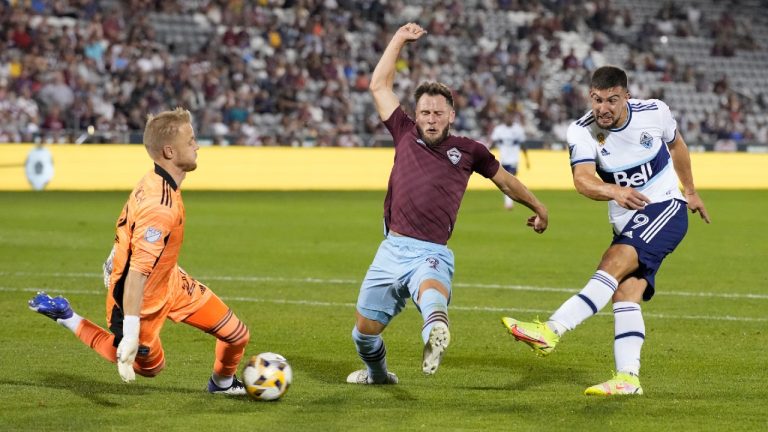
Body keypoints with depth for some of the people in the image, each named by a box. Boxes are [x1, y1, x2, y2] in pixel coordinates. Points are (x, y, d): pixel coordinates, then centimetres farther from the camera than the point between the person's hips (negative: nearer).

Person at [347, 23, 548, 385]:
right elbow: (379, 86, 17)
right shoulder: (405, 135, 12)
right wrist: (399, 40, 17)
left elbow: (505, 181, 26)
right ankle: (377, 374, 29)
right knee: (365, 328, 5)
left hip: (432, 253, -2)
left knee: (430, 292, -34)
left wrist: (538, 209, 36)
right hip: (392, 249, 2)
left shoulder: (468, 151, 9)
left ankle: (435, 331, -59)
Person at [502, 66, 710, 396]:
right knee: (625, 293, -12)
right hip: (627, 222, 4)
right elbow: (582, 180, -27)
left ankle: (551, 331, -37)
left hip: (666, 207, -4)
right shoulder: (582, 131, -11)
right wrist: (614, 191, -48)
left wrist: (690, 191, 24)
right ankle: (628, 378, -13)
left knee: (615, 261, -25)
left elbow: (676, 145, 14)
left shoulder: (654, 112, -9)